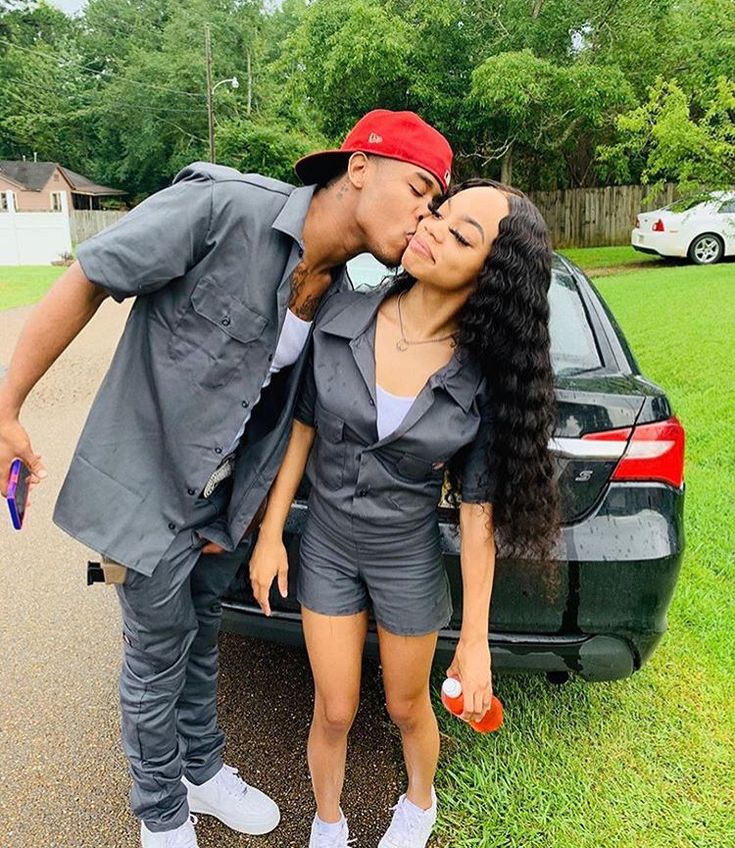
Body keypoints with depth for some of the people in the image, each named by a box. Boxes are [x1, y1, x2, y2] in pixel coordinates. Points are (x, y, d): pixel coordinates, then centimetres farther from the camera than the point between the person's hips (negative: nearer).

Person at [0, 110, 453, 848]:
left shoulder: (341, 296, -3)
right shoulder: (226, 208, -25)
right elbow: (84, 282, -19)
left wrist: (245, 512, 9)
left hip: (223, 498, 6)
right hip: (147, 487, -6)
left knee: (200, 638, 23)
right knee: (159, 654, 11)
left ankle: (203, 771, 48)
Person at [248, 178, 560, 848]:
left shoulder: (485, 379, -19)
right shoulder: (341, 319, -16)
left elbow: (479, 514, -13)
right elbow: (303, 427, -4)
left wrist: (475, 641, -8)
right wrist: (271, 534, 0)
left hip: (410, 558, -1)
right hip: (326, 545, 1)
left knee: (407, 709, 22)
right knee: (334, 713, 15)